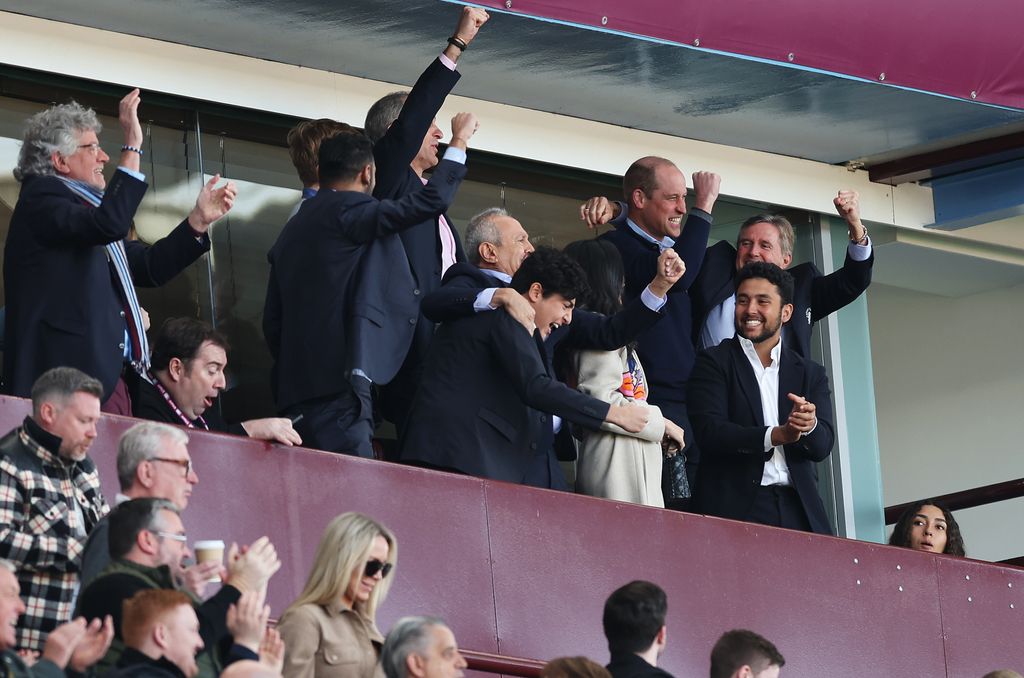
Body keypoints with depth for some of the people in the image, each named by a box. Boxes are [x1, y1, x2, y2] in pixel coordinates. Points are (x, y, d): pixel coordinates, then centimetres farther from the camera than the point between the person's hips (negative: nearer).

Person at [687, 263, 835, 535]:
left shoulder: (811, 374, 17)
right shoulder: (714, 362, 7)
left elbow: (823, 446, 6)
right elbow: (708, 431, -7)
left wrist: (809, 426, -18)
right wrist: (775, 436, -19)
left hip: (798, 509, 3)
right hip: (735, 508, -3)